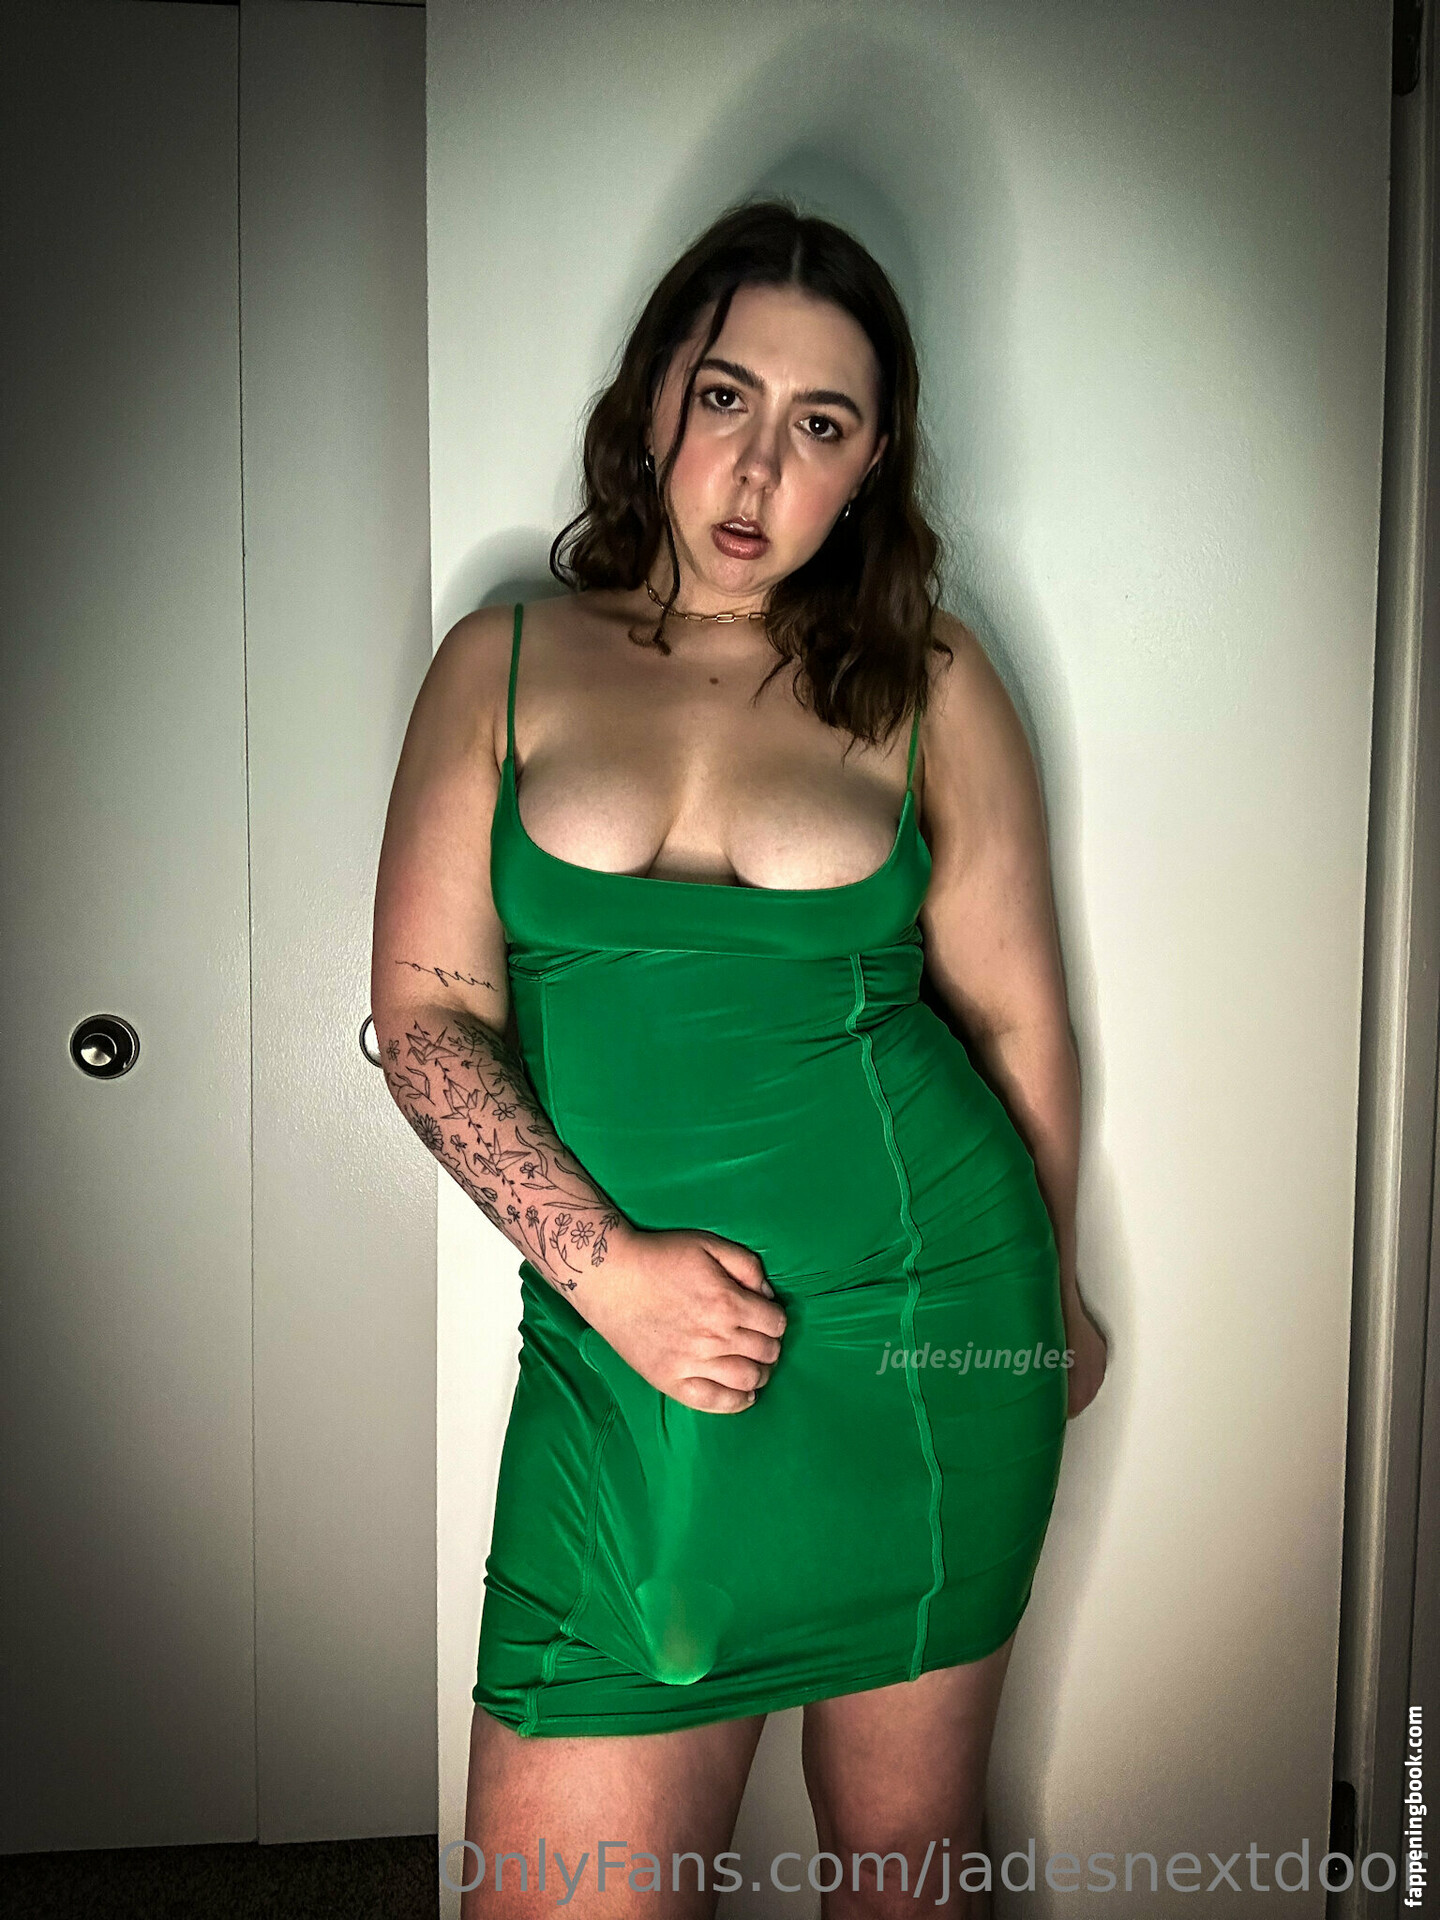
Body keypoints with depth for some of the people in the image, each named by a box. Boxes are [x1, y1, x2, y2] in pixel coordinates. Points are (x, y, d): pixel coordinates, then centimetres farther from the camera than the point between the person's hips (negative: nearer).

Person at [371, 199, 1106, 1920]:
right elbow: (424, 1013, -1)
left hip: (926, 1333, 1)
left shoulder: (929, 682, 4)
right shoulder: (505, 664, 5)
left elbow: (1015, 1017, 9)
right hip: (626, 1344, 0)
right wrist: (604, 1267, -12)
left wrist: (1040, 1295, 17)